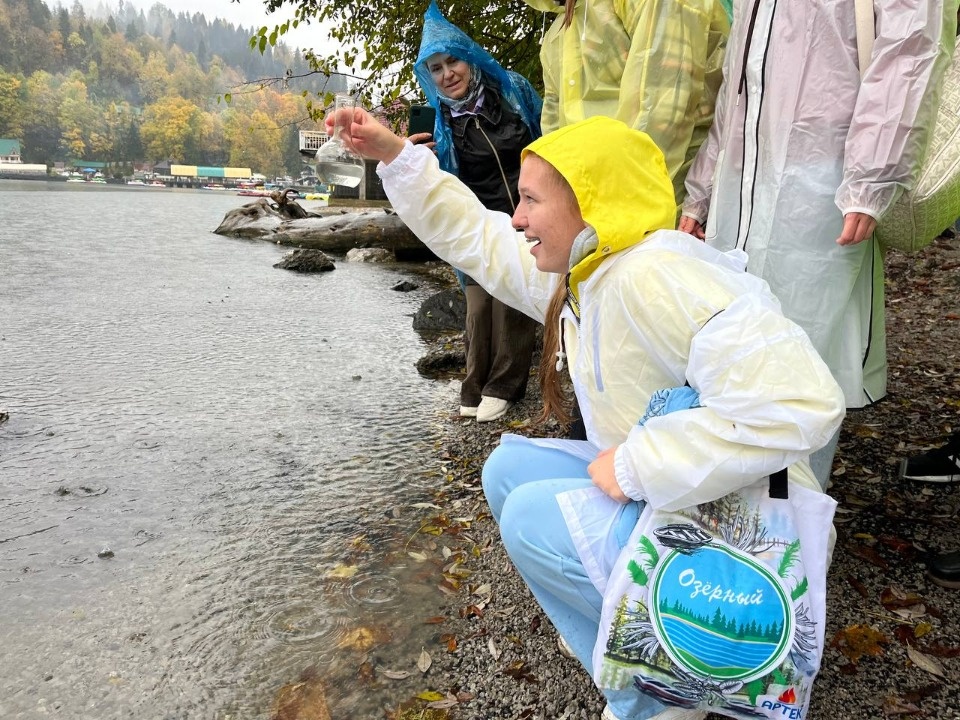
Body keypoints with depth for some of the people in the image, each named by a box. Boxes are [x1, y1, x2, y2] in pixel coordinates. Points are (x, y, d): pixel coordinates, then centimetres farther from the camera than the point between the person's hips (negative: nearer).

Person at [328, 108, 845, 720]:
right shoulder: (582, 272, 2)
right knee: (510, 468, 8)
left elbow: (797, 401, -36)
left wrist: (637, 465, -29)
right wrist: (396, 157, 11)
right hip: (660, 495, 9)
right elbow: (478, 238, 13)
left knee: (534, 517, -15)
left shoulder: (658, 279, -28)